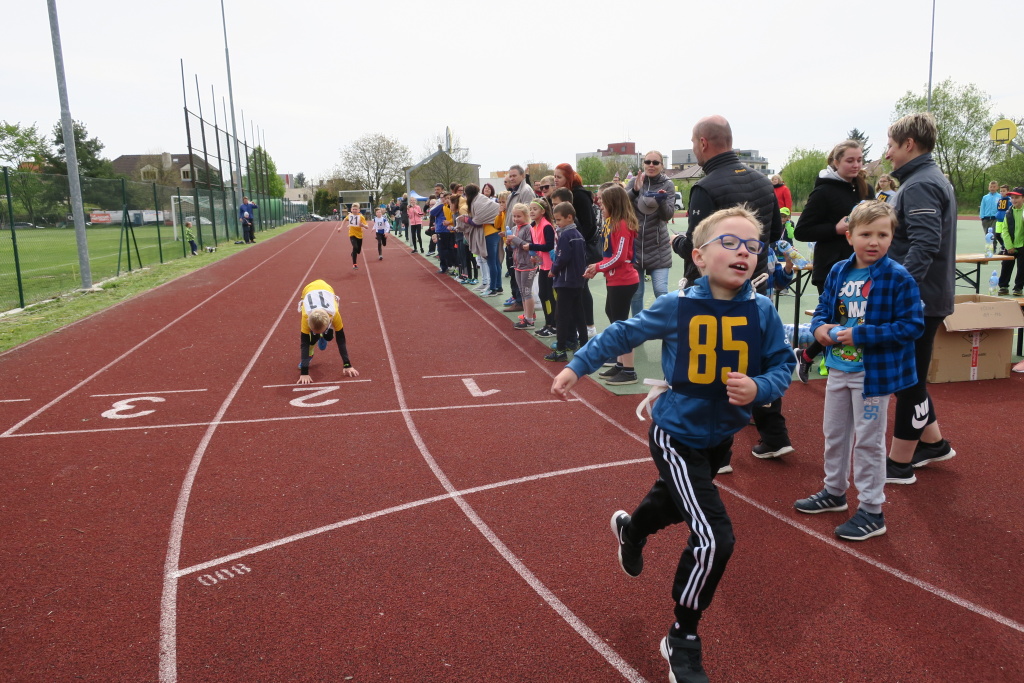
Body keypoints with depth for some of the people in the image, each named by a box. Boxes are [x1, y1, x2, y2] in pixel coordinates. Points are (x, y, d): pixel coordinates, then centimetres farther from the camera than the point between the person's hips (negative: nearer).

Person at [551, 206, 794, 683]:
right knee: (713, 538, -14)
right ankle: (682, 641, 10)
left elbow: (782, 365, -5)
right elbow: (622, 335, -7)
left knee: (676, 501, 31)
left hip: (723, 435, 5)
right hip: (677, 434, -5)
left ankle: (630, 528, 68)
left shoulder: (762, 312, -12)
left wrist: (760, 388, -26)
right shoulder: (676, 307, -19)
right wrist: (576, 367, -3)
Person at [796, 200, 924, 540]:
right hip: (839, 368, 6)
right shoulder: (838, 272, 1)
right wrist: (819, 326, -10)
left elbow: (912, 325, -19)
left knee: (868, 440, 4)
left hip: (874, 372, -6)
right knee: (834, 433, 19)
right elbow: (823, 307, 13)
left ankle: (871, 511, 20)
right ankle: (834, 492, 40)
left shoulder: (899, 278, -16)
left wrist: (860, 335, -24)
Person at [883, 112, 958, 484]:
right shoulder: (935, 180, 16)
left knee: (908, 380, -1)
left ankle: (900, 464, 10)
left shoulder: (919, 186, -17)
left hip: (916, 300, -10)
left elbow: (924, 245, -29)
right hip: (925, 296, 10)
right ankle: (933, 443, 31)